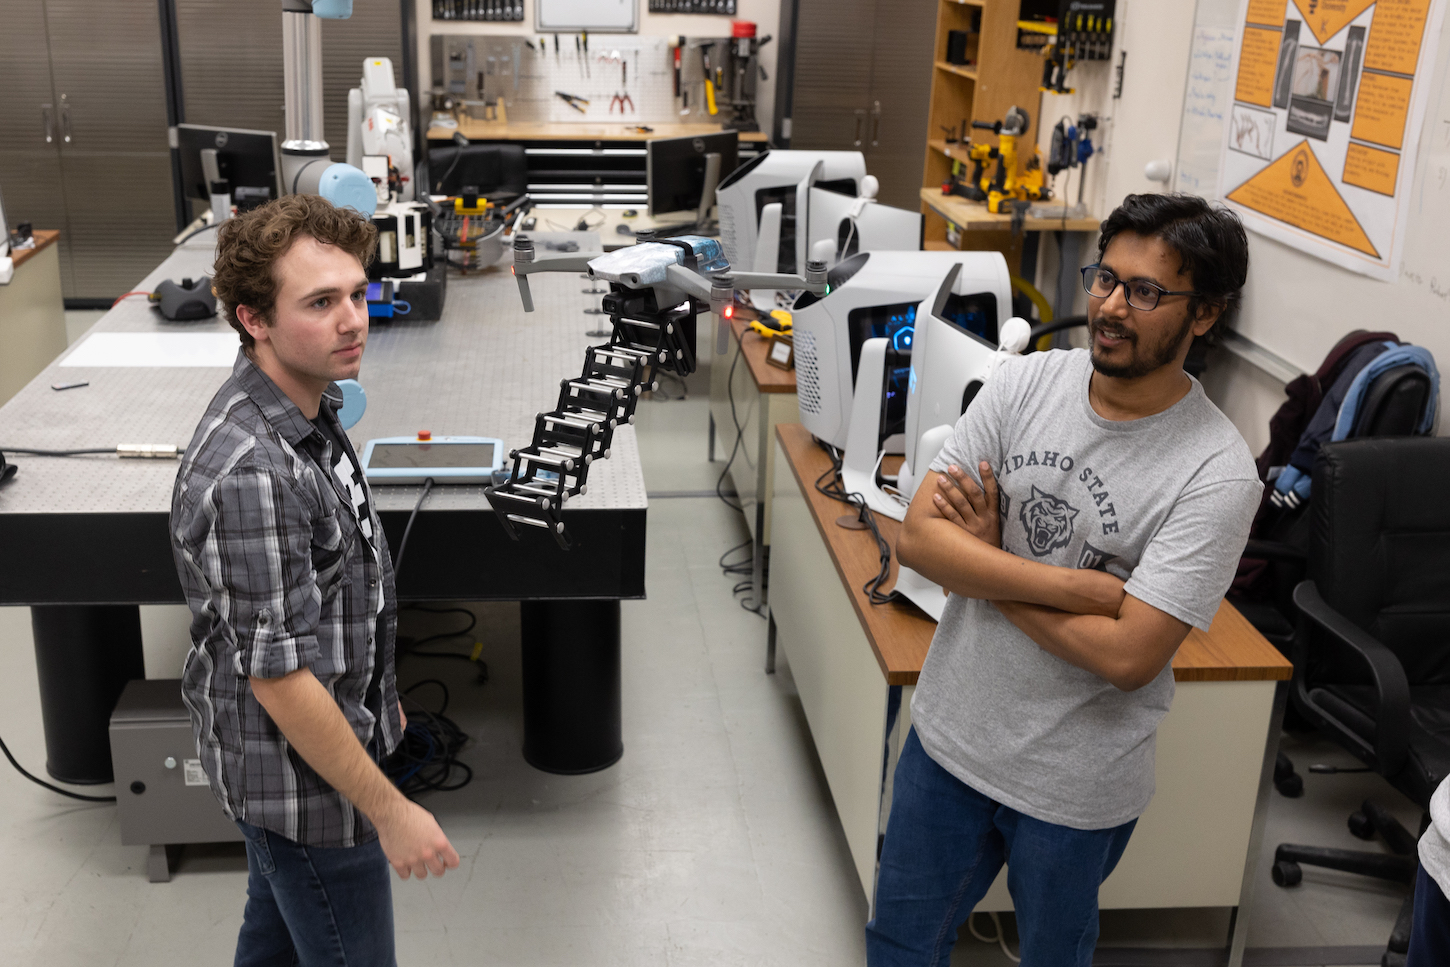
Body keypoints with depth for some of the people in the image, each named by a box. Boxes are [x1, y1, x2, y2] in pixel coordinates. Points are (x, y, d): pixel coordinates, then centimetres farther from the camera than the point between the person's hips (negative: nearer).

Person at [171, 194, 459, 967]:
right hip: (303, 780, -9)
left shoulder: (306, 408, -2)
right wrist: (390, 810, -22)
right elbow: (278, 676, -29)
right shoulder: (250, 472, -33)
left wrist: (375, 696, 20)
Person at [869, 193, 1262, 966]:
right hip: (948, 734, 4)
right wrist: (1078, 586, -23)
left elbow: (1127, 654, -25)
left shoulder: (1216, 473, -20)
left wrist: (983, 566, -15)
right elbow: (917, 537, -14)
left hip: (1075, 786, -3)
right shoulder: (1024, 383, -8)